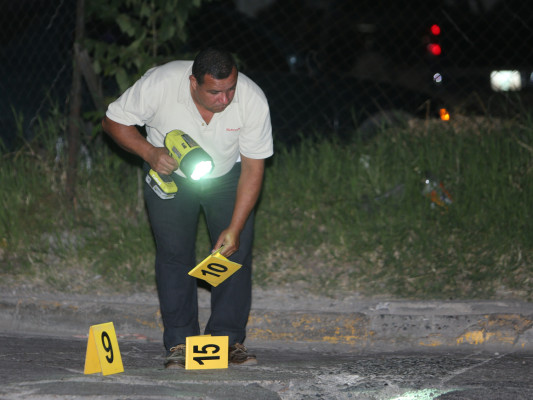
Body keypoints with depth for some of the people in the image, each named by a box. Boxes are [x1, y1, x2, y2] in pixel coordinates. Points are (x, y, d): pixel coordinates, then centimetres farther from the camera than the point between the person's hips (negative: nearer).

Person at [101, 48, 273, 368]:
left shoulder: (253, 100, -28)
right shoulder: (159, 84, -31)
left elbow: (253, 168, -20)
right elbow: (114, 121, -14)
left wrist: (235, 228, -24)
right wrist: (149, 152, -30)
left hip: (227, 176, 1)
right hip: (169, 173, -1)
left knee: (236, 252, -10)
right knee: (174, 253, -9)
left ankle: (229, 339, -3)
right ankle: (180, 343, -4)